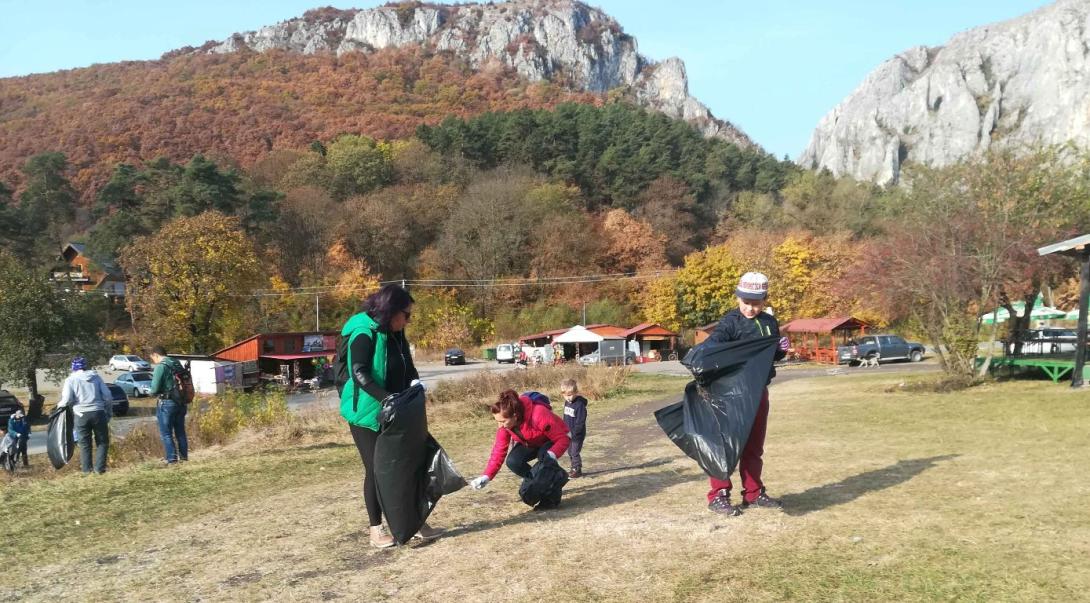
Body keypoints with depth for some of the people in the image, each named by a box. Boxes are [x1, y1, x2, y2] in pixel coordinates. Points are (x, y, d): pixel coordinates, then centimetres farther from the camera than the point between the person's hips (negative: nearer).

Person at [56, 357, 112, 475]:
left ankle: (86, 469, 10)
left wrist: (60, 404, 12)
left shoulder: (71, 380, 1)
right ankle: (99, 467, 4)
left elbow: (67, 399, -10)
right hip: (98, 413, 1)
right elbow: (107, 396, 3)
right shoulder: (96, 376, 8)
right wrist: (109, 412, 14)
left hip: (81, 415, -1)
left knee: (84, 443, 11)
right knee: (102, 441, 11)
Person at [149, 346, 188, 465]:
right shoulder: (178, 364, 9)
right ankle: (184, 457, 18)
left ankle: (171, 460, -2)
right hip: (181, 403, 7)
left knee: (166, 434, 1)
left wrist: (153, 392, 8)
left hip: (167, 403, -7)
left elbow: (155, 390, -16)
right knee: (180, 432, 15)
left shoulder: (161, 366, -13)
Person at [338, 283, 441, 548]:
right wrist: (387, 398, -37)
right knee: (376, 470, -1)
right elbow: (359, 373, -27)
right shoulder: (364, 334, -18)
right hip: (366, 413, -8)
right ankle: (376, 530, 11)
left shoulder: (395, 335, 7)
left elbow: (407, 366, 14)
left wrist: (414, 381, -8)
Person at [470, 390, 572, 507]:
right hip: (529, 444, 5)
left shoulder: (539, 416, -41)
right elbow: (499, 450, -17)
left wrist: (552, 455, -50)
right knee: (513, 462, -21)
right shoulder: (504, 423, -23)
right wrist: (486, 476, -26)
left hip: (551, 442, -5)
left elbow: (564, 439, -33)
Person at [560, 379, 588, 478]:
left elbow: (580, 421, -22)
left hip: (578, 434, -8)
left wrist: (574, 432, -24)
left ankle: (577, 470, 7)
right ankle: (574, 469, 29)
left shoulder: (580, 404, -21)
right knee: (570, 452, 16)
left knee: (575, 452, -5)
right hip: (569, 433, 8)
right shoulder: (567, 403, 4)